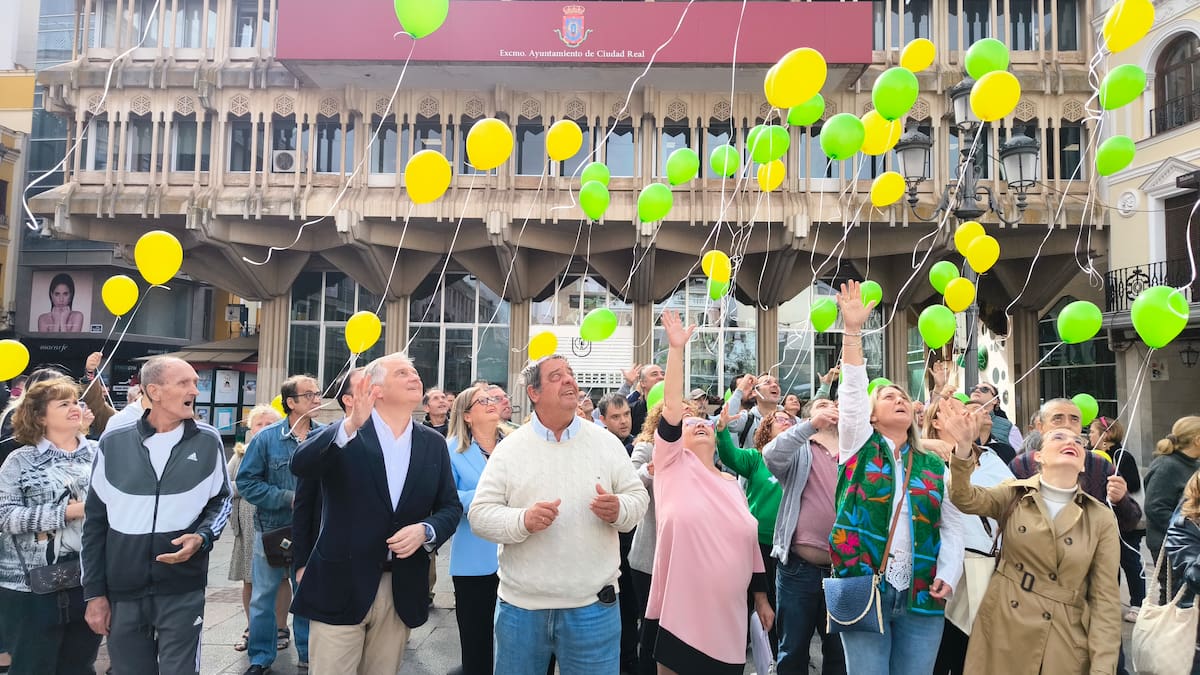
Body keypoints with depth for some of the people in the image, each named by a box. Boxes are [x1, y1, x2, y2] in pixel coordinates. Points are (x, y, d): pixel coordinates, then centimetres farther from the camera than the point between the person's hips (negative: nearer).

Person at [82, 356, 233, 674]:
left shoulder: (207, 441, -2)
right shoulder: (113, 442, -1)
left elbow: (222, 500, 9)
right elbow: (95, 521, 4)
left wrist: (203, 537, -12)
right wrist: (95, 592, 3)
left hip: (183, 590, -1)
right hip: (122, 592, 1)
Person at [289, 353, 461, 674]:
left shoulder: (434, 443, 6)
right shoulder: (342, 435, -4)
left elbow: (451, 506, 8)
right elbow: (300, 465, -22)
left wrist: (426, 530, -13)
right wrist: (350, 425, -36)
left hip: (402, 591, 3)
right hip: (340, 587, -3)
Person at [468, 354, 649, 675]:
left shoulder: (606, 442, 2)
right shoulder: (509, 447, -1)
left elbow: (638, 497, 4)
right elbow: (479, 513, -4)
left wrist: (619, 510, -18)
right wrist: (523, 521, -22)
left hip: (593, 603, 0)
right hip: (521, 604, 0)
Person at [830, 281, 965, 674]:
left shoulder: (934, 465, 13)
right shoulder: (860, 447, 5)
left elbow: (952, 526, 11)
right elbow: (852, 390, -6)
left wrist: (948, 575, -3)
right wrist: (853, 330, -14)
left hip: (921, 596, 3)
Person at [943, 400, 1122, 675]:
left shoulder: (1101, 519, 0)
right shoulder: (1014, 495, 1)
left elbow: (1105, 598, -2)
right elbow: (965, 498, -17)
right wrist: (964, 447, -36)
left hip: (1065, 644, 0)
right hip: (1001, 632, 0)